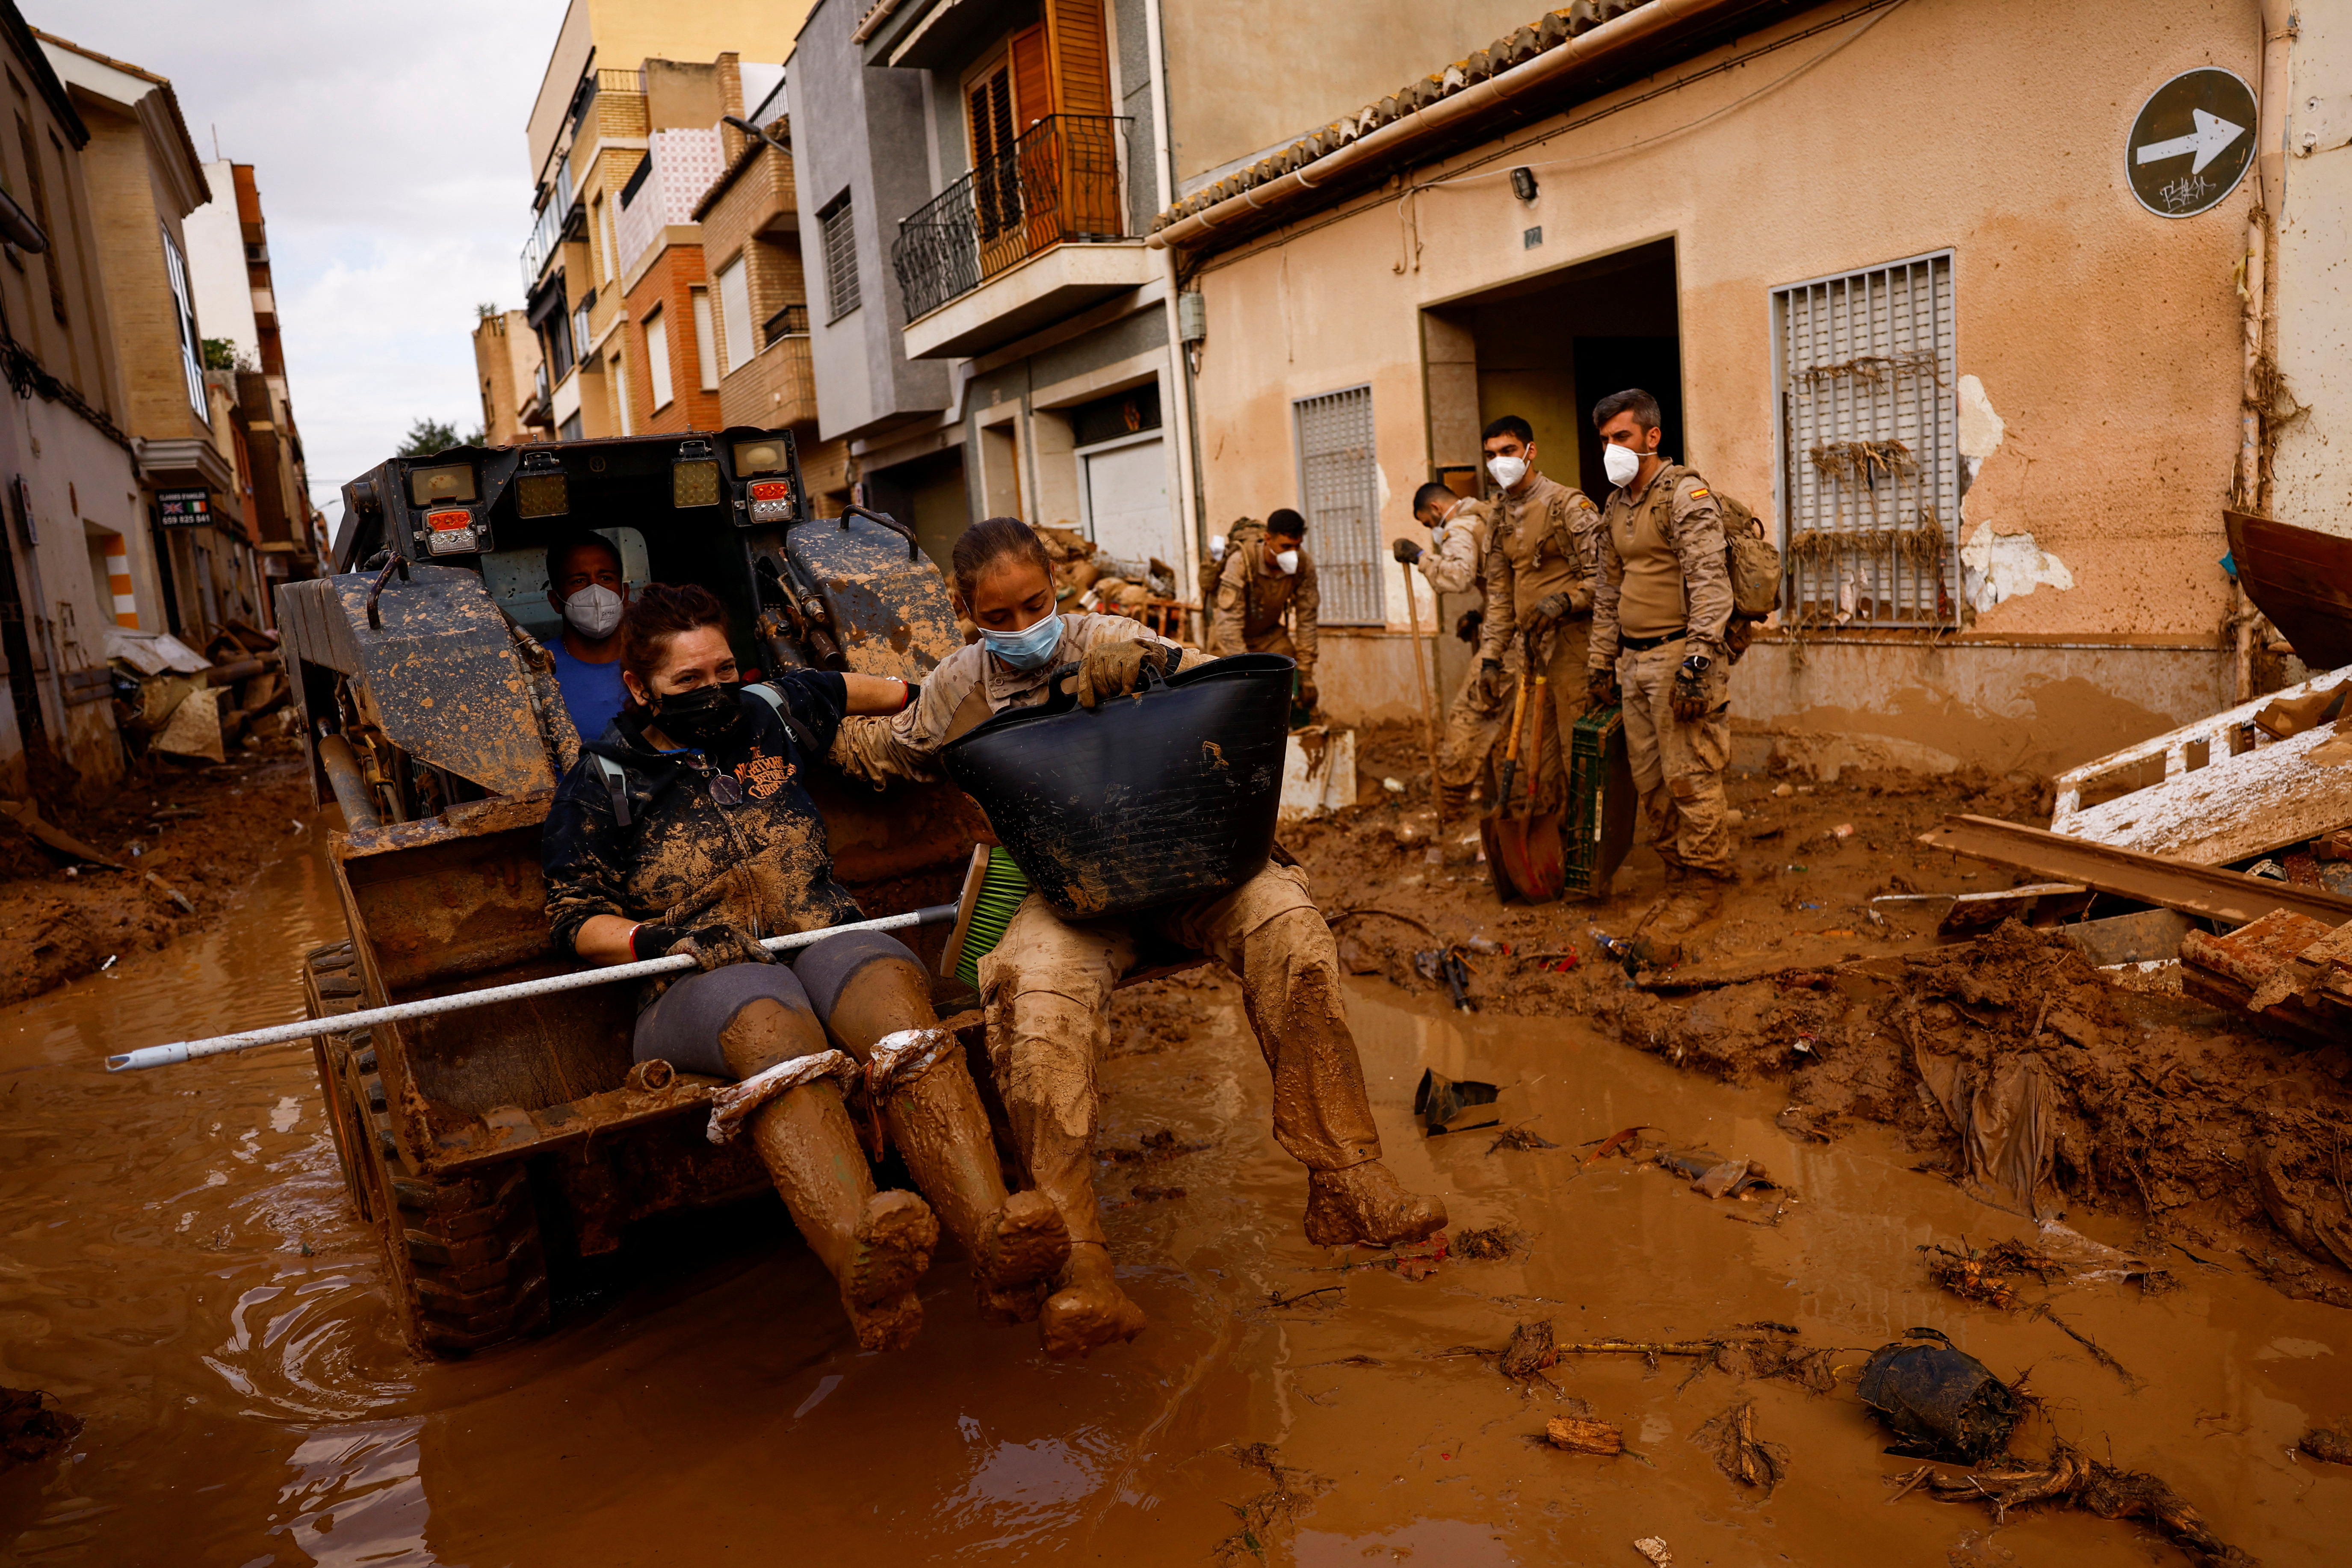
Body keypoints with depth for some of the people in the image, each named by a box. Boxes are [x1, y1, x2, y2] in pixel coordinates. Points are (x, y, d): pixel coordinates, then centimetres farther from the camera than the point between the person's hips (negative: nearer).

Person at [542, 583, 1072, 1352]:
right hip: (695, 990, -2)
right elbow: (576, 916, 7)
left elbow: (848, 690, 42)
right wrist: (667, 937, -11)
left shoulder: (770, 716, 20)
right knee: (771, 1022, -40)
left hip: (826, 945, 3)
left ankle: (995, 1242, -54)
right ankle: (863, 1266, -65)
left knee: (892, 985, -35)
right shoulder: (601, 782, 10)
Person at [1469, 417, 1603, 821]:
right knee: (1535, 751, 11)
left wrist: (1563, 601, -25)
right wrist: (1491, 655, 13)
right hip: (1524, 645, 7)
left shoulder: (1569, 505, -7)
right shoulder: (1500, 517, 14)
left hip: (1569, 641, -7)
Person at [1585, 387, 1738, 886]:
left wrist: (1697, 662, -24)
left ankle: (1709, 878, 5)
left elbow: (1709, 582, -17)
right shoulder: (1616, 506, 16)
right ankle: (1676, 869, 22)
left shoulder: (1685, 494, -9)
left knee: (1689, 776, -5)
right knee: (1649, 779, 11)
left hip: (1677, 654, -8)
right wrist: (1603, 663, 20)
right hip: (1633, 661, 8)